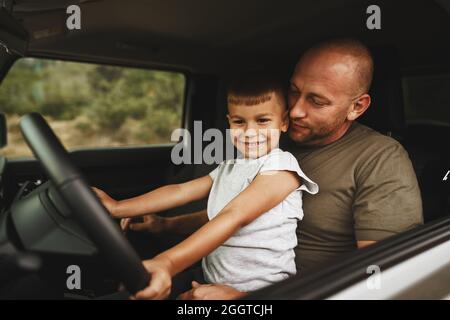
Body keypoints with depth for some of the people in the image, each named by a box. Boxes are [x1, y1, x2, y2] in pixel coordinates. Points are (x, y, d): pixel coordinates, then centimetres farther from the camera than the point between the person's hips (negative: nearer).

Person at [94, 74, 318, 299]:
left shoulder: (281, 166, -12)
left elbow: (235, 216, -25)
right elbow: (181, 191, 14)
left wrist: (168, 263, -35)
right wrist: (117, 208, 7)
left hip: (260, 291, -7)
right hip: (212, 283, 7)